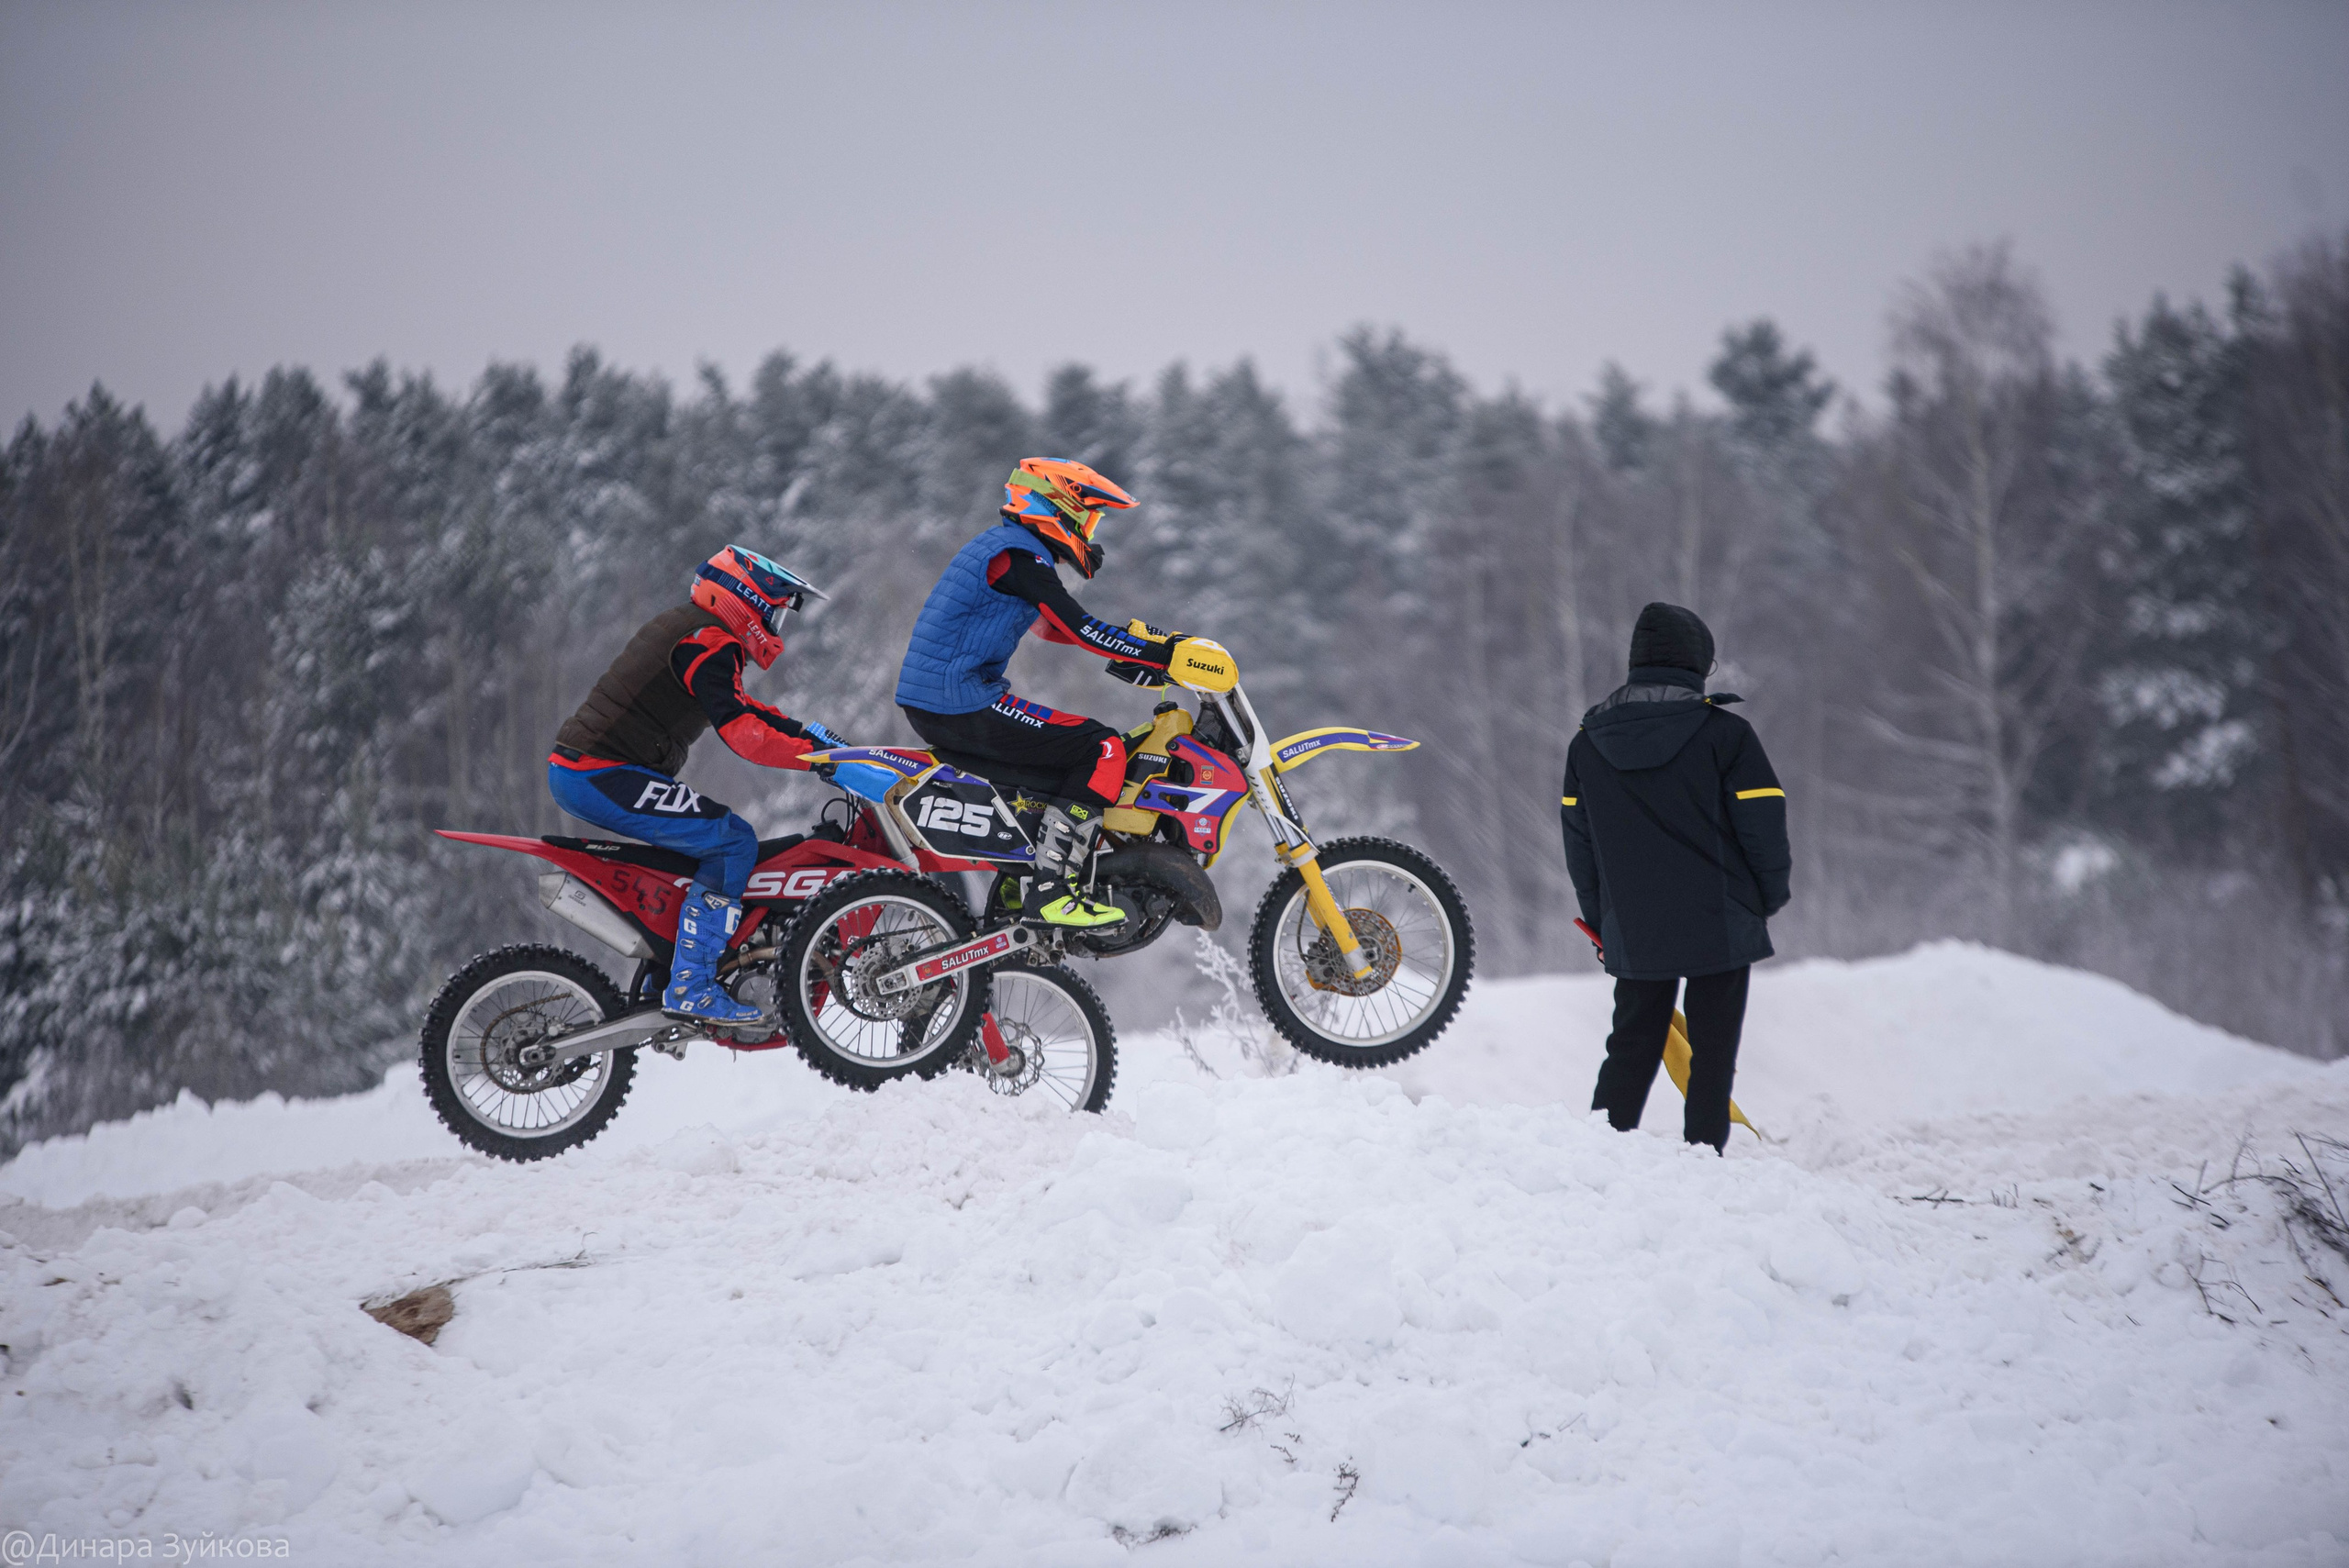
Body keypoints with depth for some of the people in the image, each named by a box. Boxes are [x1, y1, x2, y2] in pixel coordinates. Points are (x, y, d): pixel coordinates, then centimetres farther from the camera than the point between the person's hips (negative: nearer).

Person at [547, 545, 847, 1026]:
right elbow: (741, 732, -23)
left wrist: (805, 732, 19)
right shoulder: (708, 644, -12)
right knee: (733, 841, -12)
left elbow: (738, 706, 29)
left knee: (698, 840, 23)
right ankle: (690, 987, -17)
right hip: (603, 778, -11)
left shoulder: (683, 627, 21)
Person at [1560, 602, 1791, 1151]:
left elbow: (1579, 847, 11)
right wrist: (1770, 899, 9)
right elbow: (1763, 826, -7)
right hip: (1720, 924, -4)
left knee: (1630, 1050, 12)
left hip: (1632, 934, 4)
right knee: (1712, 1053, 3)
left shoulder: (1587, 743, 6)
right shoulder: (1725, 734, -8)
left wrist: (1602, 925, 19)